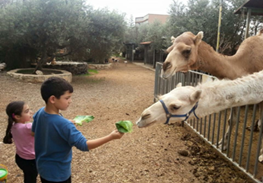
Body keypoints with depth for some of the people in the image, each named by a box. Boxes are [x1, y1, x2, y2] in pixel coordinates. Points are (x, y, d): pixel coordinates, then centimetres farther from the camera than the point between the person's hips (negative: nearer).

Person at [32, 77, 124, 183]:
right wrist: (110, 137, -36)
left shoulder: (40, 113, -10)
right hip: (57, 174, -7)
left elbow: (34, 130, 9)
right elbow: (84, 145, -34)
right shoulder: (63, 125, -35)